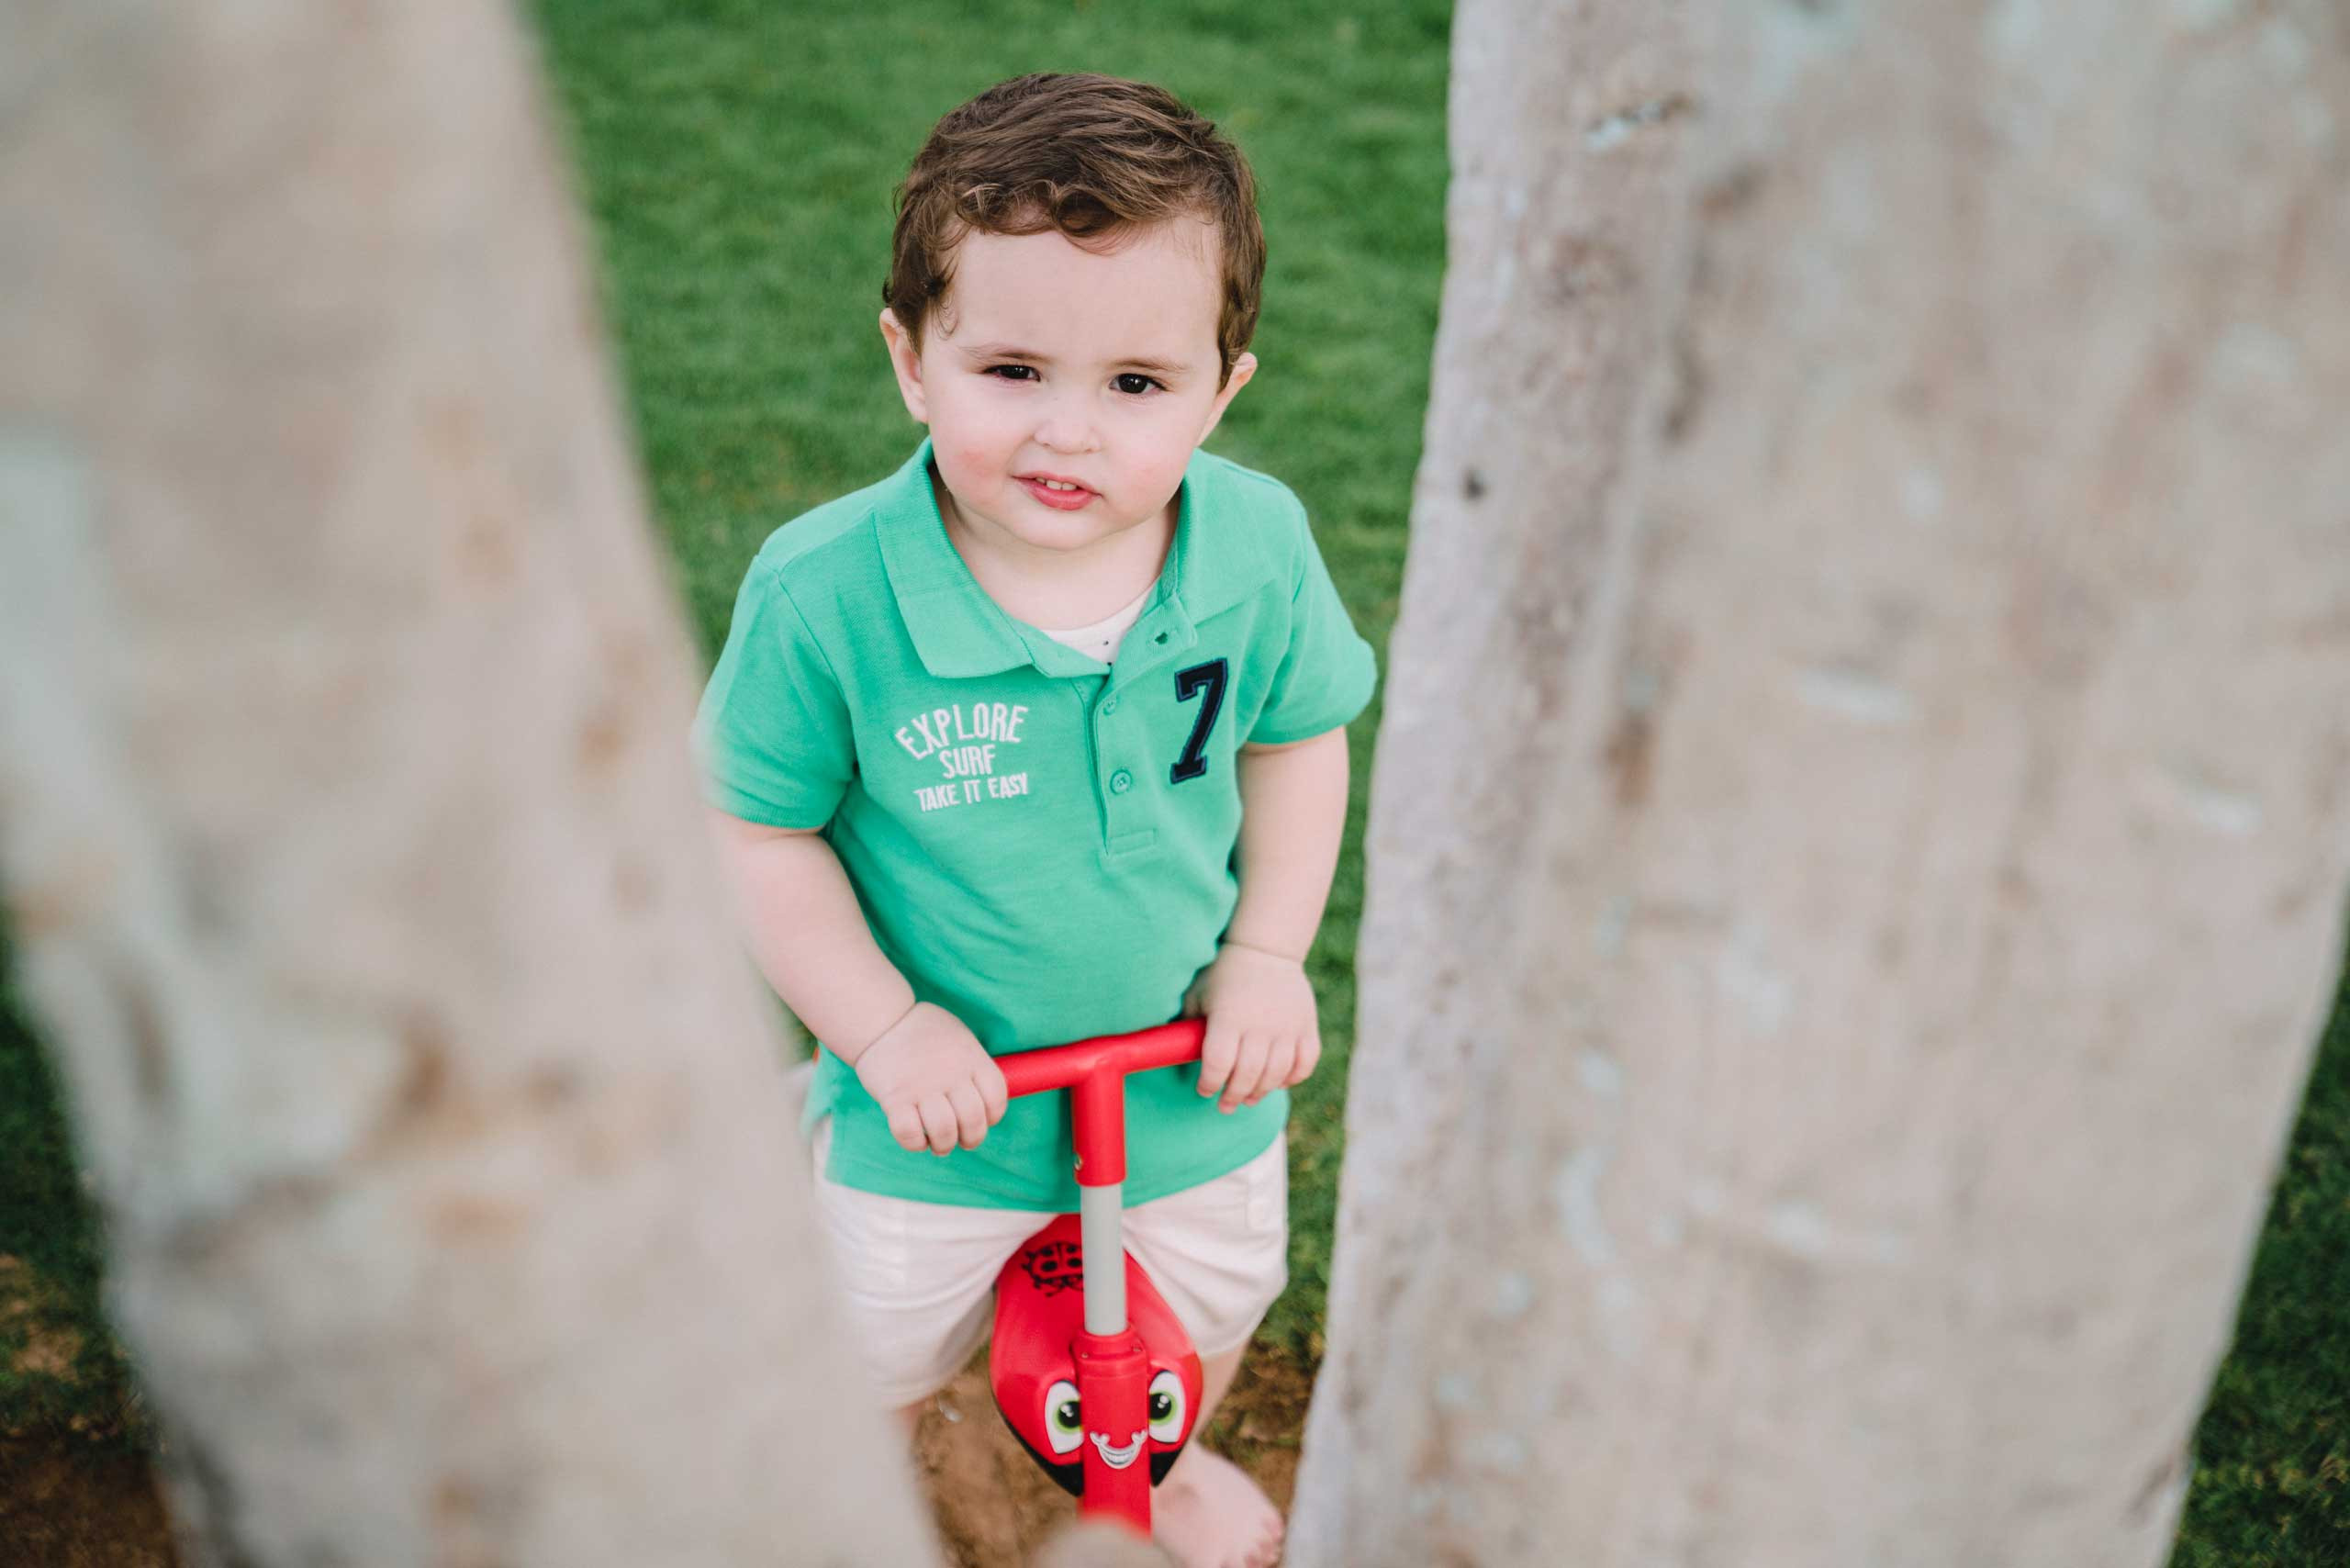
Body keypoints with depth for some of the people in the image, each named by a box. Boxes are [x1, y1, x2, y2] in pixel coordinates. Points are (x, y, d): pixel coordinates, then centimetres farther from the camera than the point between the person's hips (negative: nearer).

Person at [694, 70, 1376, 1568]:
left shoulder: (1257, 545, -20)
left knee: (1204, 1326, 29)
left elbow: (1299, 736, -2)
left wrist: (1271, 952, -10)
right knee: (869, 1363, 20)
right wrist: (883, 1025, -20)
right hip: (939, 1095, -2)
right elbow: (758, 833, -15)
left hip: (1193, 1082, 3)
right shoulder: (824, 594, -28)